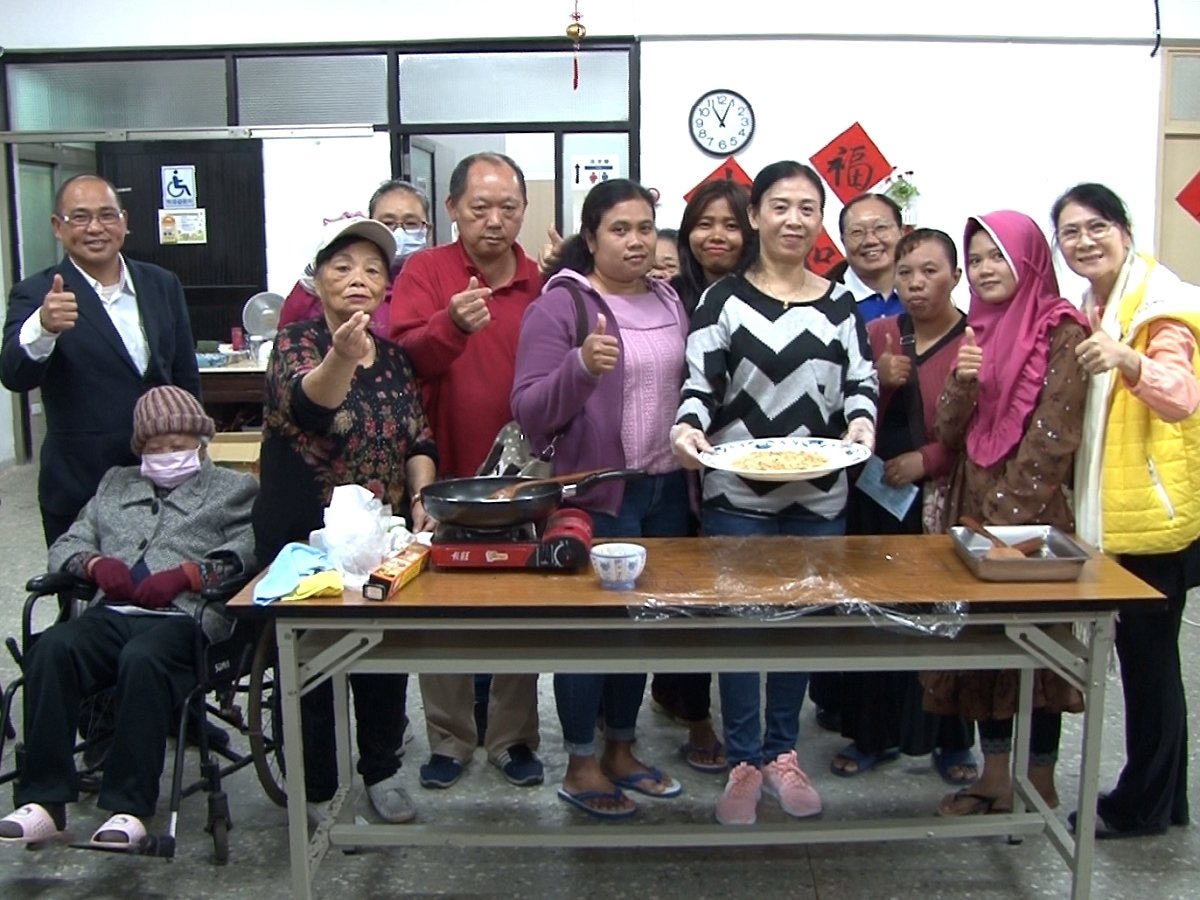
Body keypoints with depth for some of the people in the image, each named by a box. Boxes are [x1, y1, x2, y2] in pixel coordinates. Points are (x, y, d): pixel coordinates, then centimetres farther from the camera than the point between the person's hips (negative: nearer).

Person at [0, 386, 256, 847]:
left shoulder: (234, 488, 20)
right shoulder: (116, 483, 34)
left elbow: (249, 548, 2)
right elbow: (66, 545, 26)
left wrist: (186, 574, -11)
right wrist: (96, 563, 4)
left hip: (183, 617, -4)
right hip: (111, 612, 4)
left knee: (142, 659, -36)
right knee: (50, 648, -28)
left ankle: (128, 809, -32)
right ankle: (43, 802, -25)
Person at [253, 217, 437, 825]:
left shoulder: (394, 356, 7)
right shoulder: (298, 340, -9)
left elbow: (419, 439, 6)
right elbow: (302, 404, -30)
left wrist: (422, 498, -12)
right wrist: (341, 358, -51)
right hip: (306, 535, -4)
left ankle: (381, 770, 32)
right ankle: (318, 793, 20)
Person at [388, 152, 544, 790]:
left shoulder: (544, 283, 3)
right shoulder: (425, 272, -3)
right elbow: (404, 357, -19)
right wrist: (451, 325, -36)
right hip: (444, 476, -1)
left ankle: (514, 737, 26)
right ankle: (450, 738, 26)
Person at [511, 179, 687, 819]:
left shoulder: (668, 302, 10)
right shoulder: (561, 304, -9)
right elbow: (529, 411, -15)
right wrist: (581, 366, -31)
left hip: (665, 489, 7)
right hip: (597, 492, -6)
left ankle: (621, 750, 30)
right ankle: (580, 766, 18)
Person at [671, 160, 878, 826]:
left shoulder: (840, 304, 9)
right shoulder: (723, 299, 0)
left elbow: (861, 382, 8)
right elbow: (699, 384, -4)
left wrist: (861, 419, -13)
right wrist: (686, 427, -24)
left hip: (819, 496, 3)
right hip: (737, 494, -3)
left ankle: (782, 752, 26)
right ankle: (745, 760, 16)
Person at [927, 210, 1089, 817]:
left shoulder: (1061, 333, -7)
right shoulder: (978, 330, 12)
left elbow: (1053, 437, -13)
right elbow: (951, 434, 6)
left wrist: (1006, 512, -15)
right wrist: (962, 384, -13)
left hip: (1034, 519, -6)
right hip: (973, 514, 6)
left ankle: (1040, 785, 16)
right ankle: (995, 775, 21)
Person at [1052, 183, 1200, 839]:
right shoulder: (1091, 310, 13)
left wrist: (1127, 359, -46)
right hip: (1112, 514, 9)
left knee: (1146, 654, 0)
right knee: (1146, 655, 16)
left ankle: (1141, 804, 14)